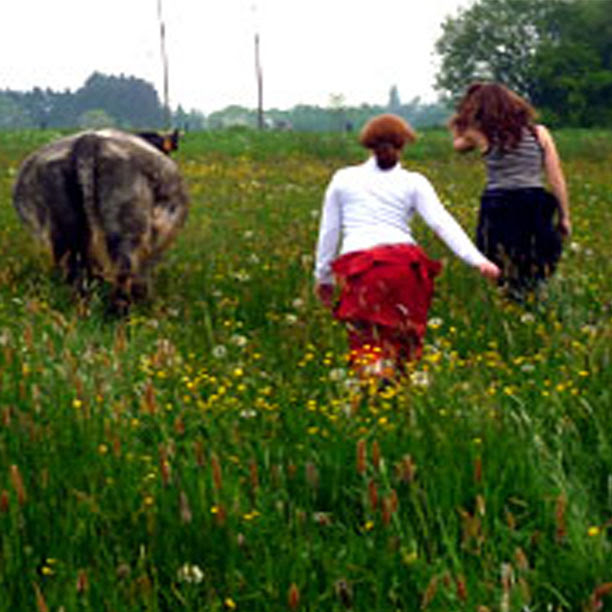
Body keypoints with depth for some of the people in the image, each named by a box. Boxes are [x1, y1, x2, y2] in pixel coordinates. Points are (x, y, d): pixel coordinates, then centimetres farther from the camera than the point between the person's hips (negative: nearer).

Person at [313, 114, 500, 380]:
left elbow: (328, 231, 19)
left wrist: (323, 276, 28)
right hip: (404, 264, 0)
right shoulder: (413, 183, 13)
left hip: (356, 264, 0)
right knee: (402, 339, 10)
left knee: (366, 341, -2)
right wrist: (477, 260, -5)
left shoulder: (343, 178, 18)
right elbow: (443, 223, 1)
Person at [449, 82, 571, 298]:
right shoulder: (540, 133, 6)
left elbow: (458, 144, 24)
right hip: (536, 207, 2)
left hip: (497, 210, -2)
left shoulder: (481, 136, 0)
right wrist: (564, 217, 10)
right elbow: (556, 179, 4)